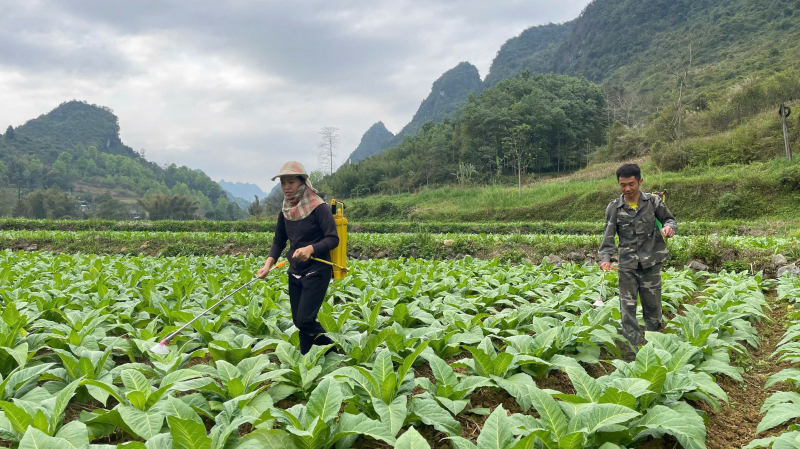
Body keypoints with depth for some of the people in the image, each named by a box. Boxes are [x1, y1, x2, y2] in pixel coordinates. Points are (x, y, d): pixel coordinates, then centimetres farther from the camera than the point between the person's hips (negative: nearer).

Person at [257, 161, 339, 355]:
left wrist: (310, 248, -33)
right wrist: (268, 264, -6)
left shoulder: (319, 207, -14)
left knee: (305, 320, -11)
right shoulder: (285, 211, 6)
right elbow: (278, 242, 11)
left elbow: (333, 239, -17)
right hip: (295, 273, 7)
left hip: (317, 271, -7)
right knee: (298, 321, 9)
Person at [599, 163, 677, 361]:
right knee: (627, 307, -2)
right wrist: (605, 258, -17)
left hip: (651, 263, 0)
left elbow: (670, 220, 9)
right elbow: (609, 236, -2)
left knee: (652, 306, 9)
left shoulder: (653, 201, -1)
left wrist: (669, 227, -16)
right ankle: (631, 347, 5)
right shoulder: (614, 208, -1)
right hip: (627, 265, 0)